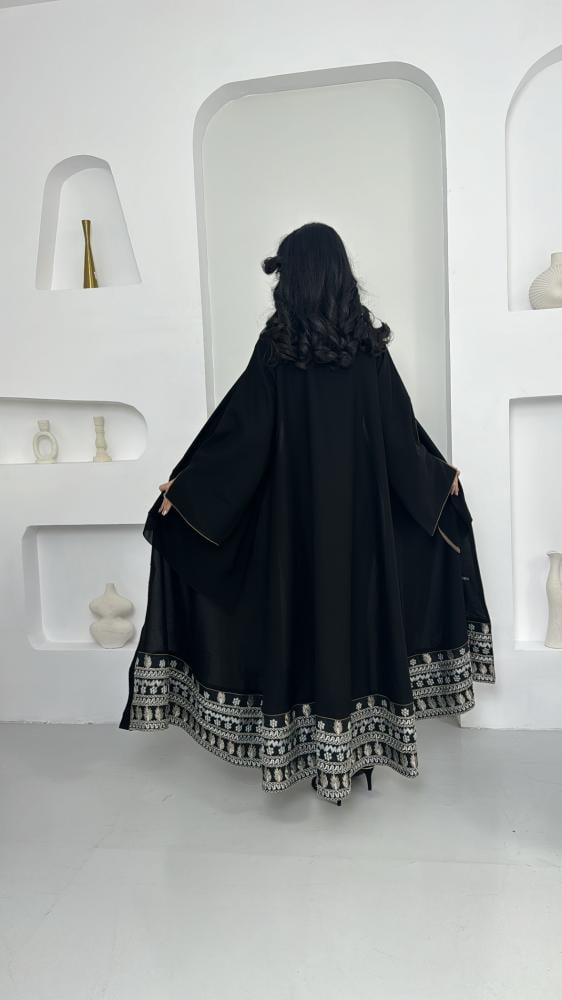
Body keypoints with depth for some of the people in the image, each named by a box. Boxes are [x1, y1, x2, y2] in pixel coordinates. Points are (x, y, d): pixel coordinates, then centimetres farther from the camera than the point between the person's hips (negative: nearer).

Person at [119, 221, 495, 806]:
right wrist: (441, 475, 19)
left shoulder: (277, 345, -8)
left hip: (294, 512, -2)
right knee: (358, 608, 13)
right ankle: (358, 746, 25)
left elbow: (240, 429, -9)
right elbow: (401, 430, 3)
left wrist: (182, 486, -2)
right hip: (361, 512, 2)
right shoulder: (369, 344, -1)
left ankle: (302, 750, 20)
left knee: (299, 614, 9)